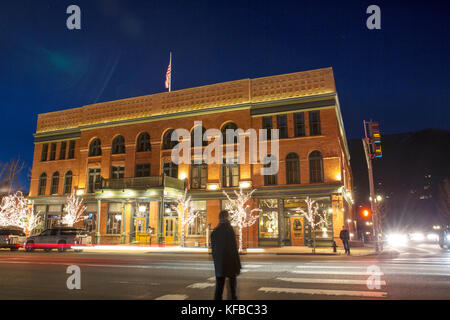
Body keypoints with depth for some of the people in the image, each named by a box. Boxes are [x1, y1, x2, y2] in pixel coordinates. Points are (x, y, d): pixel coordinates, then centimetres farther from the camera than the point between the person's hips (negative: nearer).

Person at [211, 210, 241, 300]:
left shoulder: (214, 232, 2)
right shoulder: (229, 230, -15)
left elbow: (213, 249, 8)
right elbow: (234, 249, -15)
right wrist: (238, 266, -9)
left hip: (218, 264, 4)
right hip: (230, 264, -4)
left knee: (219, 286, 9)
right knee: (232, 283, 15)